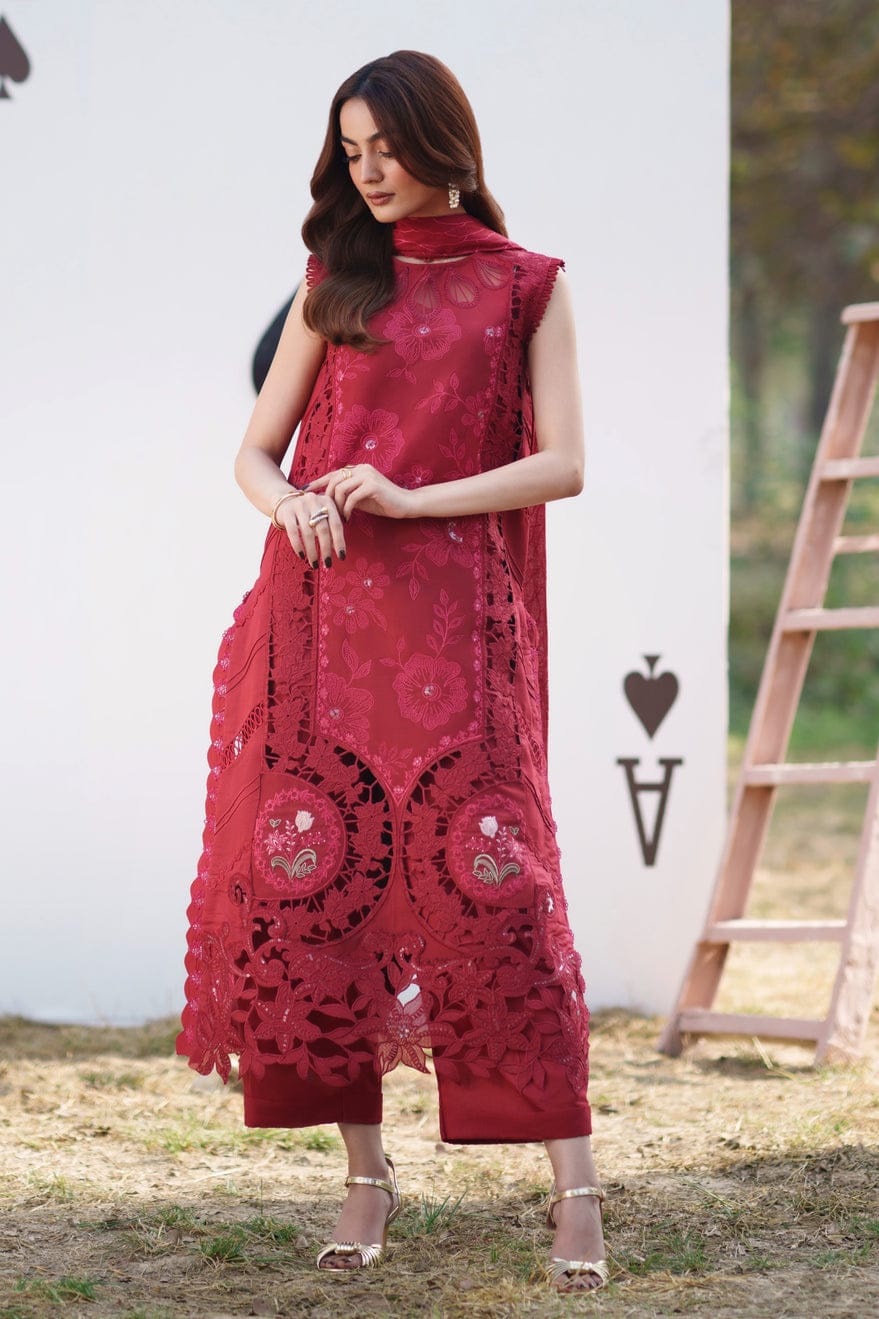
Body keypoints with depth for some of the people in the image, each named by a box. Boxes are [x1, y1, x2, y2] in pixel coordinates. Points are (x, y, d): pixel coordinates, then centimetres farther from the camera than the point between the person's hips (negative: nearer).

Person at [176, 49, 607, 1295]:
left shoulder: (526, 286, 8)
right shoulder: (335, 282, 16)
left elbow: (563, 464, -1)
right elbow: (254, 452, 14)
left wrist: (411, 499, -12)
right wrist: (292, 504, -9)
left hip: (455, 619, -3)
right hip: (319, 614, 3)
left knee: (491, 880, -12)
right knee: (315, 878, -2)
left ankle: (574, 1181, -9)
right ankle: (367, 1170, 7)